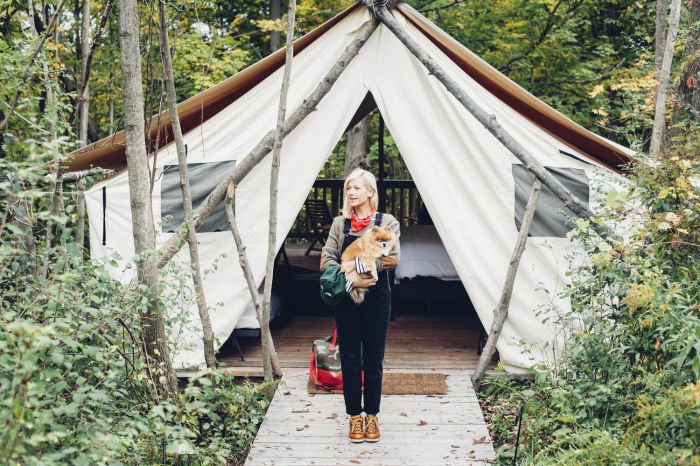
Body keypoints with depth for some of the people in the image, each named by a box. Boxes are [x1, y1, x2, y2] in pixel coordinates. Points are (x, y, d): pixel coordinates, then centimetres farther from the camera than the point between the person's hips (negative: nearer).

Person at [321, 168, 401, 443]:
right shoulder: (339, 224, 6)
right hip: (346, 298, 2)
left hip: (376, 297, -2)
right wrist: (349, 279, -19)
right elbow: (326, 260, -2)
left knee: (373, 359, 6)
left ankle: (372, 415, 20)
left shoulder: (387, 222, -1)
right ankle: (355, 415, 18)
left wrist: (357, 264, -21)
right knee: (349, 357, 6)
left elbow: (392, 259, -12)